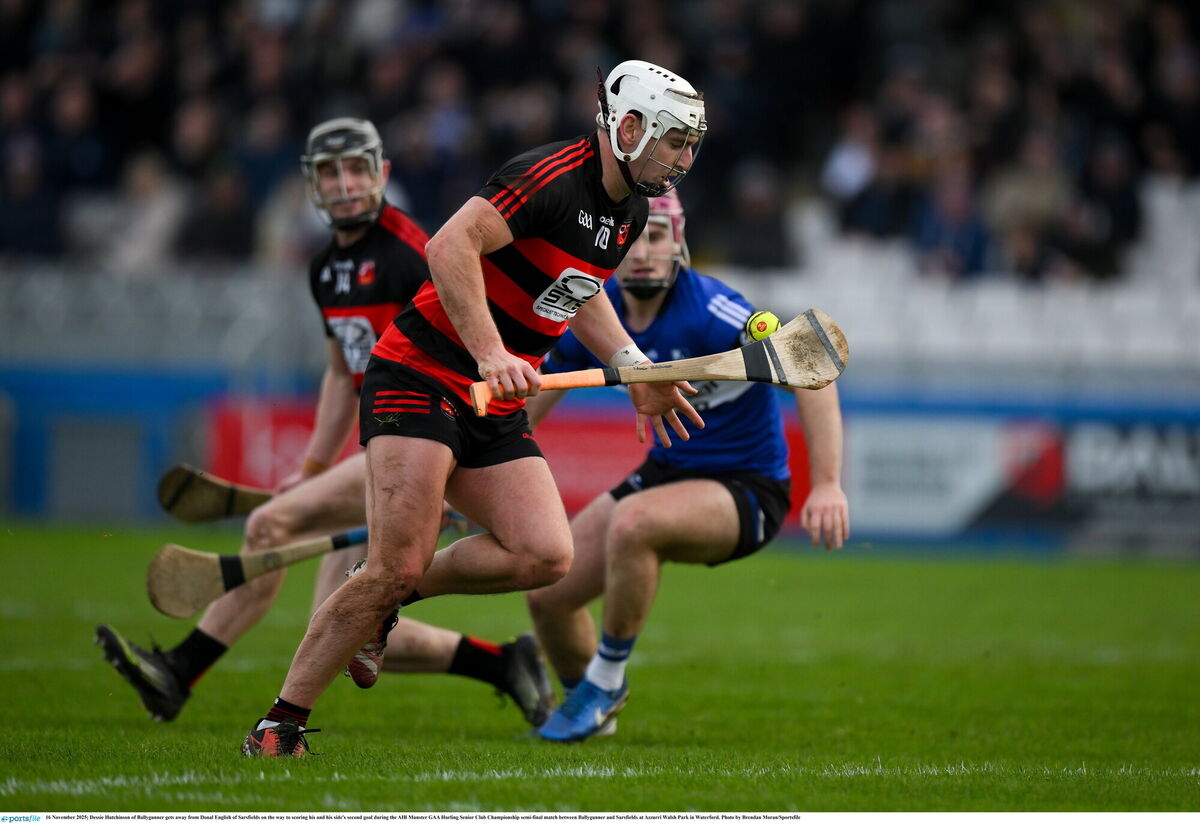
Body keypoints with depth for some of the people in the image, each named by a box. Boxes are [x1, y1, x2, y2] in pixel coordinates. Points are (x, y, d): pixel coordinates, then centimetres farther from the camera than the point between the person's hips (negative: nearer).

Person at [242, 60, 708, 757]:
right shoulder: (550, 176, -17)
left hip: (497, 411, 8)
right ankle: (281, 724, -8)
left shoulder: (630, 214, 12)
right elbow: (449, 246, -26)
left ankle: (389, 601, 8)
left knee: (547, 555, -13)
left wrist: (632, 367, 19)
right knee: (399, 564, -18)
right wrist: (490, 354, -32)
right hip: (420, 378, -8)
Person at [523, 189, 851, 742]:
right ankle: (589, 706, 30)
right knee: (546, 592, -1)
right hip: (668, 471, 7)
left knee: (631, 524, -36)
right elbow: (533, 398, 10)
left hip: (746, 489, -7)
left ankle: (605, 681, -14)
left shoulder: (708, 310, -24)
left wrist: (826, 485, -35)